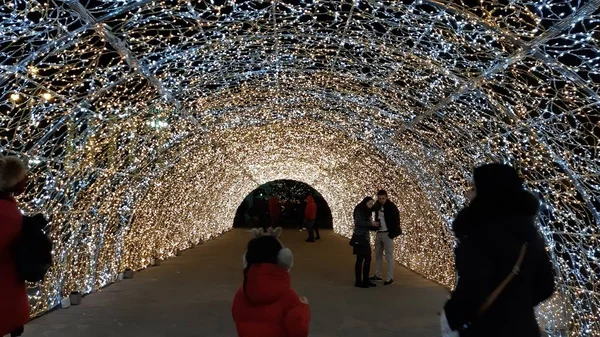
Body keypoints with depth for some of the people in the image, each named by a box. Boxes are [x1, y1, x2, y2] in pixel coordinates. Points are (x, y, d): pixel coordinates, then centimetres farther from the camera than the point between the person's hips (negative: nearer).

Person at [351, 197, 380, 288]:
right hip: (359, 237, -8)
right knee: (360, 259, -6)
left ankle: (366, 280, 18)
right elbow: (358, 222, -22)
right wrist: (371, 223, -21)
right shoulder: (359, 210, -7)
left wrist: (375, 226, -5)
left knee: (368, 259, 9)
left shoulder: (367, 212, 16)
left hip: (365, 238, 8)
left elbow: (368, 226, 14)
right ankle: (358, 281, 1)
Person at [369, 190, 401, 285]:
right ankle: (377, 275, 25)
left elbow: (396, 220, -15)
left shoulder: (391, 206, -14)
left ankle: (390, 278, 5)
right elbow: (371, 208, 25)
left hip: (387, 234, -7)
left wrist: (392, 234, -18)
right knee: (378, 255, 14)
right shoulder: (377, 205, 4)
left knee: (389, 256, -2)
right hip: (379, 233, 7)